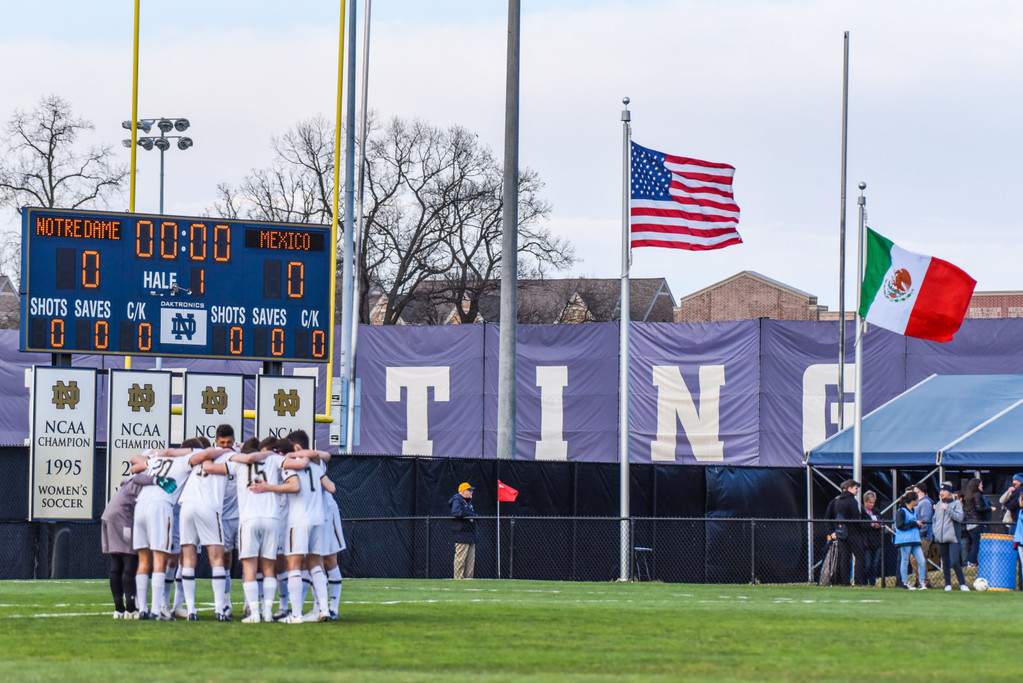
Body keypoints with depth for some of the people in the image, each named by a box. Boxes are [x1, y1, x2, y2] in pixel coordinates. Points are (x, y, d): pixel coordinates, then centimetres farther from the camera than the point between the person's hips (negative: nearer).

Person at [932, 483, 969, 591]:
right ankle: (948, 584, 13)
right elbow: (935, 519, 23)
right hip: (941, 538, 5)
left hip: (953, 538, -5)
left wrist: (947, 509, -17)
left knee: (954, 562, -13)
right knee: (945, 562, 7)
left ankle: (962, 584, -3)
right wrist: (934, 530, 9)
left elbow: (959, 517, -12)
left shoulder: (956, 503, 0)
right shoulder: (939, 504, 15)